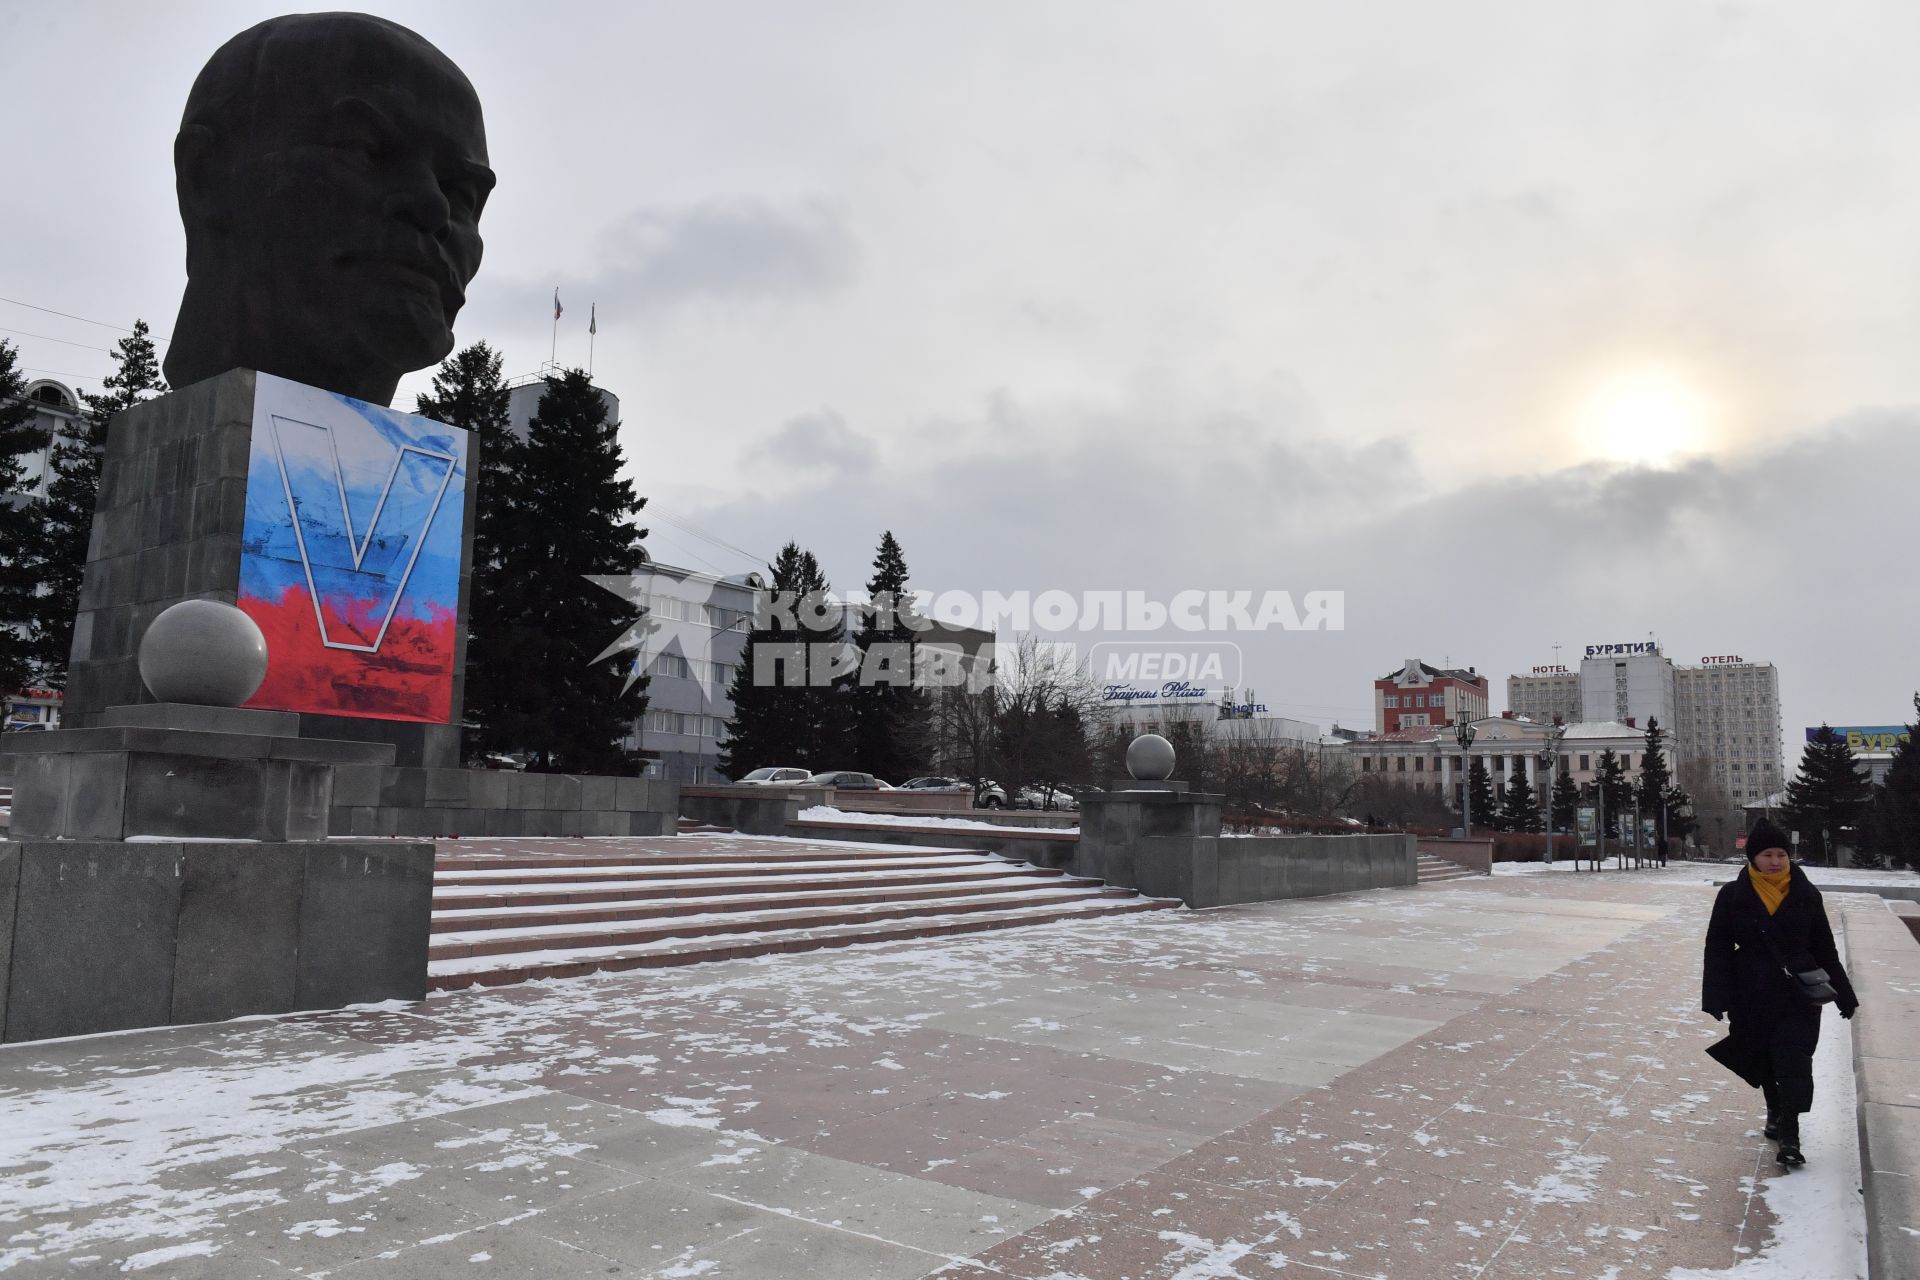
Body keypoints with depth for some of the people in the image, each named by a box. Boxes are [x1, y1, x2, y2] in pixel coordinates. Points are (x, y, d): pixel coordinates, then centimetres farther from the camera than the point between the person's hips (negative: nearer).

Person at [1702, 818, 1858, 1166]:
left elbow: (1824, 948, 8)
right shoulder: (1733, 896, -6)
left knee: (1793, 1061, -6)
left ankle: (1789, 1137, -2)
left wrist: (1843, 994, 11)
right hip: (1753, 995, 0)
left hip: (1800, 994, 0)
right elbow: (1718, 950, -4)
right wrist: (1716, 1000, -9)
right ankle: (1775, 1110, 40)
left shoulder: (1806, 895, -2)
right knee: (1763, 1057, 15)